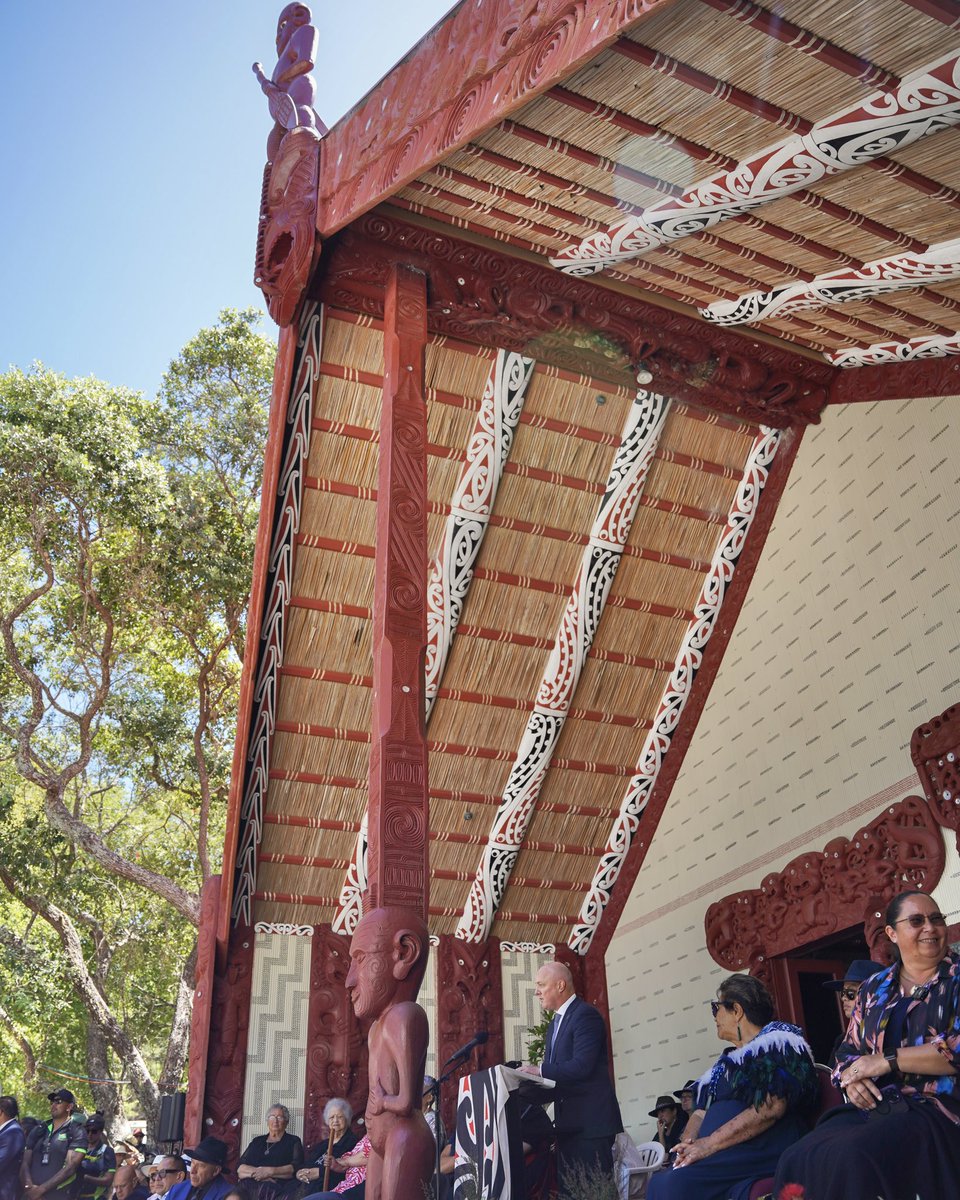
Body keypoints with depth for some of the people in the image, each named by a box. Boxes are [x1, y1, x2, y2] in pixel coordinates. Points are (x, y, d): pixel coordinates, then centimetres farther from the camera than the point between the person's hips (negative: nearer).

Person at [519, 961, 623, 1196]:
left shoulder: (585, 1015, -12)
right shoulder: (555, 1022, 18)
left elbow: (582, 1066, -23)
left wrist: (539, 1070, -21)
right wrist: (531, 1074, 0)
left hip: (590, 1119, -9)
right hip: (568, 1120, 9)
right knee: (569, 1188, 10)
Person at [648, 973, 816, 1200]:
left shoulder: (777, 1042, 0)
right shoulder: (728, 1059, 27)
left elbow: (770, 1108, -15)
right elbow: (701, 1111, 19)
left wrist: (710, 1143, -16)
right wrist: (687, 1144, -4)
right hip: (723, 1155, 8)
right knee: (658, 1182, -17)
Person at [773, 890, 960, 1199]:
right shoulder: (874, 988, 20)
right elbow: (849, 1052, 21)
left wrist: (886, 1061, -9)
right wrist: (852, 1078, -3)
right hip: (874, 1107, 5)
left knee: (853, 1159, -34)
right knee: (798, 1161, -24)